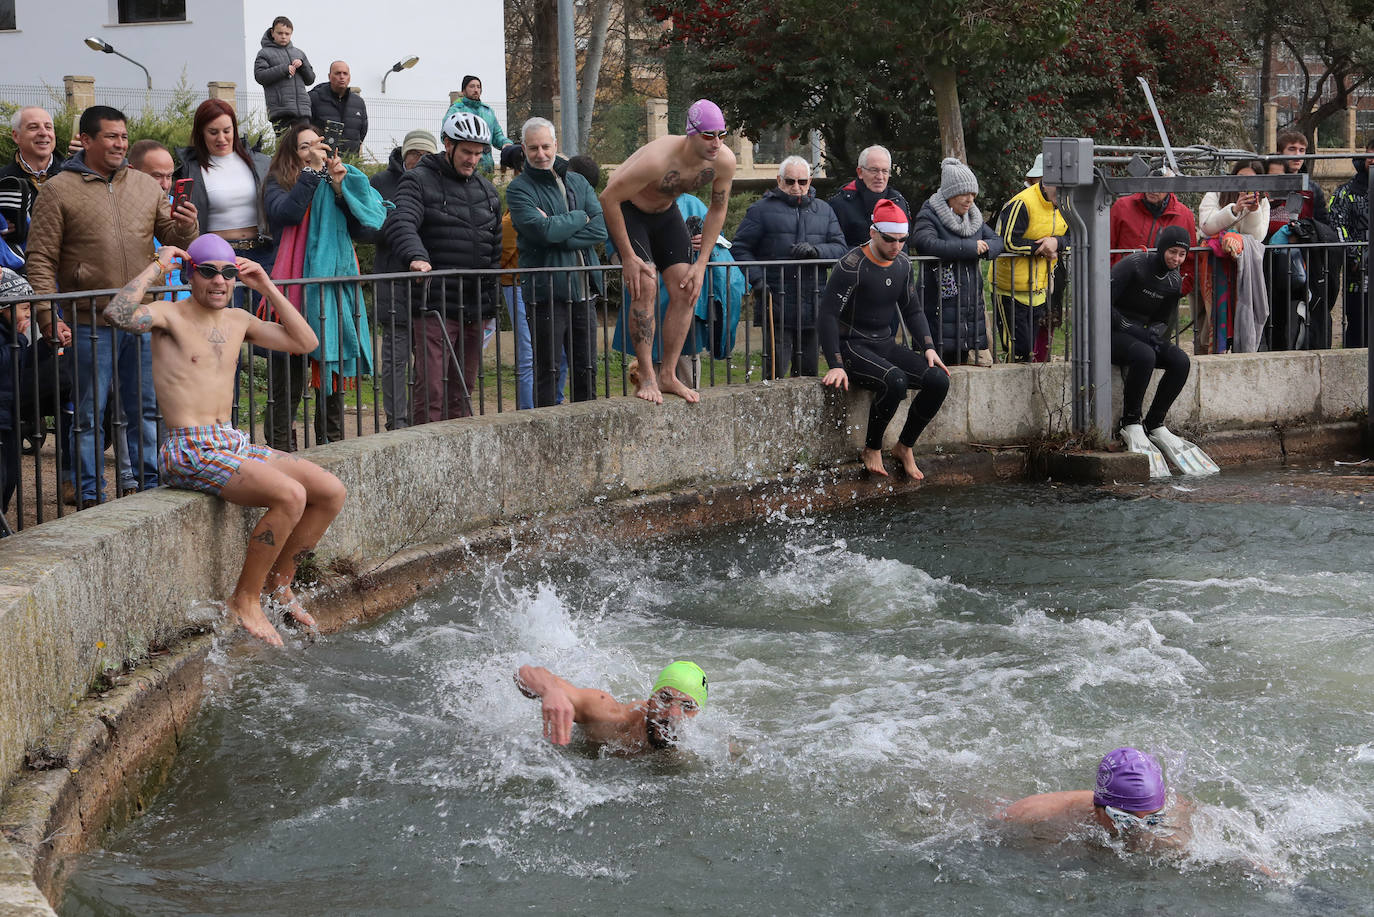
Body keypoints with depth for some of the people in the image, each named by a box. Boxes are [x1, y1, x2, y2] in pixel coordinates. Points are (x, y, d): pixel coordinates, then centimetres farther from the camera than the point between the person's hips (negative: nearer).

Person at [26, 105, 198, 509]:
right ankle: (90, 497, 10)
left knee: (147, 408, 11)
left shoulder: (145, 186, 11)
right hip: (89, 324, -4)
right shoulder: (59, 191, -2)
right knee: (90, 414, 3)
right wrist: (47, 316, -13)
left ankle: (153, 486, 21)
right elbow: (41, 259, -4)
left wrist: (186, 227, -10)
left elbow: (172, 236, 14)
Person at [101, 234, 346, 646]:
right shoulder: (170, 315, -7)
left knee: (331, 492, -2)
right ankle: (245, 600, -12)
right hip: (189, 452, -8)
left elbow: (305, 343, 14)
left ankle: (279, 583, 14)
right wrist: (155, 267, -18)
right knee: (290, 496, -27)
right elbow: (117, 314, -28)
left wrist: (268, 288, 9)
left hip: (235, 443, 8)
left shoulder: (237, 320, 14)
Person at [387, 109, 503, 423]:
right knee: (431, 388, -12)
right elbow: (401, 223, -18)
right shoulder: (419, 181, -1)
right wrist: (416, 256, -39)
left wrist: (493, 298, 18)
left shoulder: (487, 190, 19)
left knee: (463, 390, 11)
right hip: (436, 307, -6)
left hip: (475, 307, 6)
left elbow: (496, 247, 24)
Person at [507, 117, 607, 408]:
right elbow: (542, 230, -20)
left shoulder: (577, 182, 14)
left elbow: (601, 228, -1)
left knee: (586, 371, 11)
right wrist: (579, 218, -5)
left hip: (583, 290, 5)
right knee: (547, 372, -3)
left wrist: (558, 228, -14)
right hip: (546, 292, -5)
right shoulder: (519, 189, -3)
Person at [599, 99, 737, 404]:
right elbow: (608, 198, -30)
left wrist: (701, 263, -6)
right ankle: (646, 378, -14)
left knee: (686, 290, -6)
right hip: (627, 210, -6)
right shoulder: (658, 159, -38)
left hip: (666, 212, 6)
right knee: (645, 285, -21)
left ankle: (668, 376, 3)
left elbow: (717, 210, -1)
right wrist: (628, 257, -26)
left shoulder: (724, 161, -20)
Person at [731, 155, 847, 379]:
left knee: (809, 372, 9)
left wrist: (815, 250, -12)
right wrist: (757, 279, -14)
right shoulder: (762, 209, 5)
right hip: (776, 307, -4)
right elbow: (740, 249, 1)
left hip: (812, 308, 4)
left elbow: (841, 248, 8)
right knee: (776, 371, -9)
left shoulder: (824, 211, 16)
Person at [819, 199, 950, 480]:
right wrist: (836, 365, -24)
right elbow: (828, 315, -16)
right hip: (852, 346, -7)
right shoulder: (852, 265, -14)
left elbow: (912, 310, 19)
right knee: (895, 381, -34)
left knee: (939, 380, -14)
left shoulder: (902, 263, 8)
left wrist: (928, 348, 4)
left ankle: (904, 447, 2)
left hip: (885, 345, 7)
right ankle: (871, 449, -13)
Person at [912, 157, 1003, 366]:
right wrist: (970, 247, -19)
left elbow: (996, 240, 17)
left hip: (972, 301, 7)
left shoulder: (974, 217, 17)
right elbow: (926, 243, -26)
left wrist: (985, 248, -10)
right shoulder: (929, 216, -7)